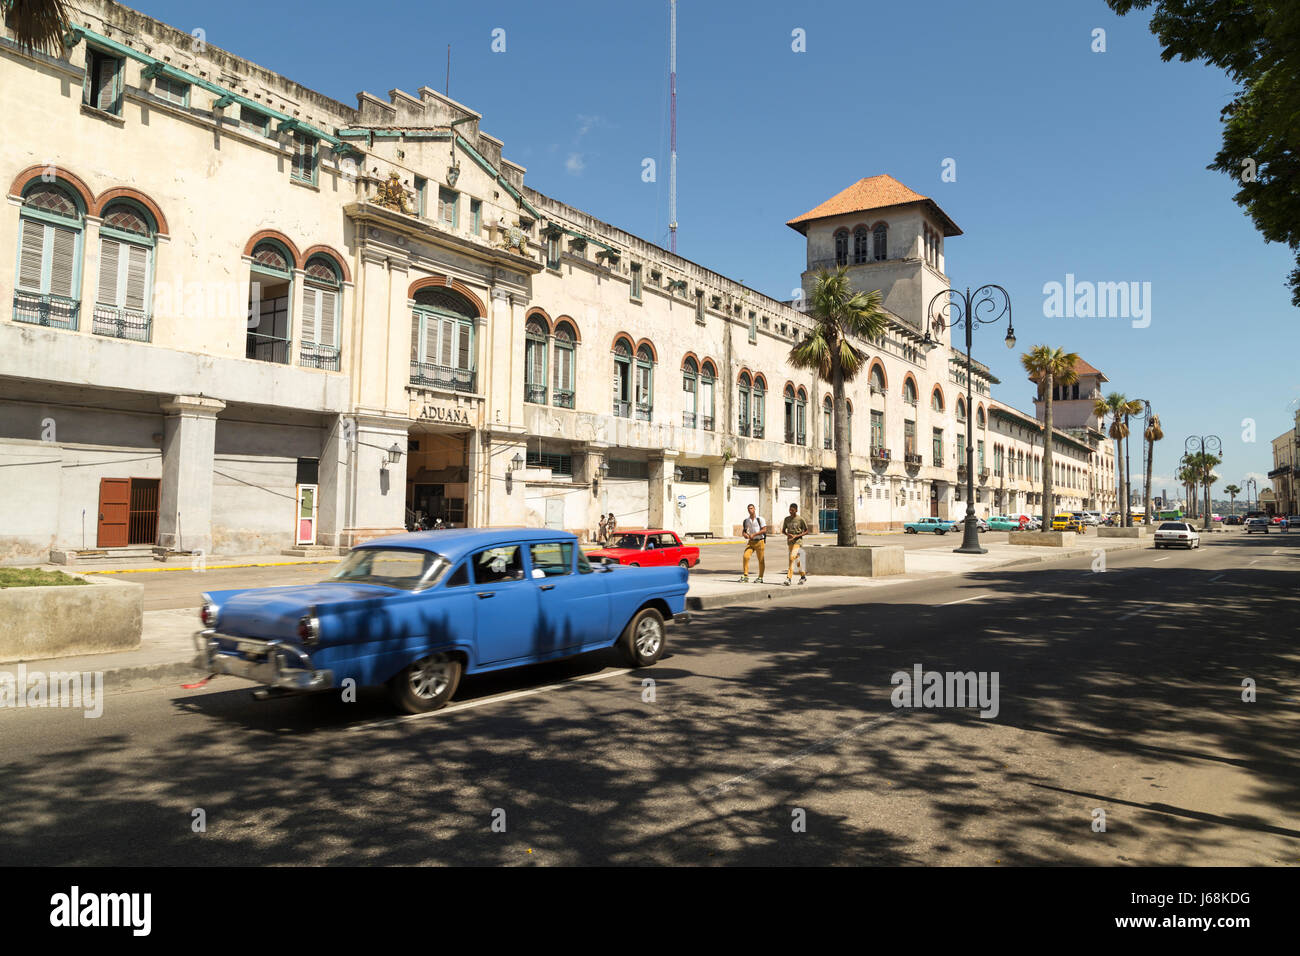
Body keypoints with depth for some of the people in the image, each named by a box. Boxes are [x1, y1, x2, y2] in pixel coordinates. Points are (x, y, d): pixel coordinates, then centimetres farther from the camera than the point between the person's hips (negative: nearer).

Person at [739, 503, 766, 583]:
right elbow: (743, 531, 15)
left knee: (761, 560, 1)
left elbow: (764, 530, -13)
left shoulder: (760, 519, -6)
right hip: (751, 542, 4)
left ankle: (760, 578, 15)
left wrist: (754, 534, -19)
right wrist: (745, 535, -9)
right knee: (746, 556, -13)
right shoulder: (746, 521, 8)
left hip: (759, 541, -4)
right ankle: (745, 577, -8)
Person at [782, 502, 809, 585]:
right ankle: (803, 576, 29)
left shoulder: (800, 519, -7)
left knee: (792, 558, -20)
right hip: (790, 541, 5)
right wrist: (788, 534, -7)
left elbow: (806, 531, -2)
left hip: (798, 541, -5)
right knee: (796, 559, 12)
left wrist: (796, 536, -14)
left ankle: (788, 578, -21)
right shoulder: (787, 519, 6)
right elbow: (783, 530, 15)